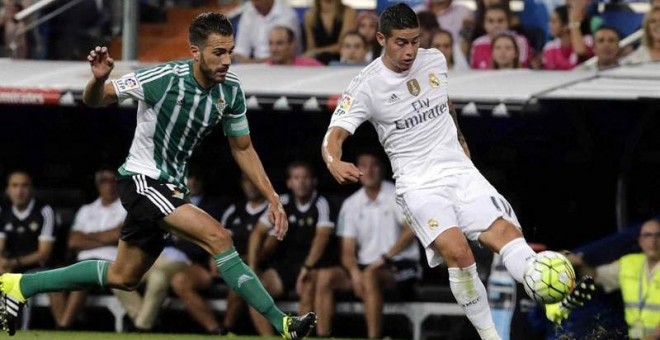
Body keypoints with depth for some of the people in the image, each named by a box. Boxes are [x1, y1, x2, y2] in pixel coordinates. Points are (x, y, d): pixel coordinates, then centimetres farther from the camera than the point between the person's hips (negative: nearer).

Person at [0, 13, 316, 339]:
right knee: (218, 237, -24)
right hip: (141, 178, -8)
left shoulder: (230, 90, -6)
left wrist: (272, 198, 2)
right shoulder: (163, 79, -24)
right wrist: (99, 79, -38)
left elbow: (242, 148, 8)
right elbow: (93, 100, -15)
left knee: (123, 277, 18)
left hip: (171, 187, 8)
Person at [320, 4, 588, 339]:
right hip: (418, 183, -4)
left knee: (505, 231, -21)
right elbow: (333, 136, -13)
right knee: (456, 249, -28)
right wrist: (335, 163, -35)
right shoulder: (367, 86, -8)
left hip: (459, 170, 4)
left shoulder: (435, 60, 6)